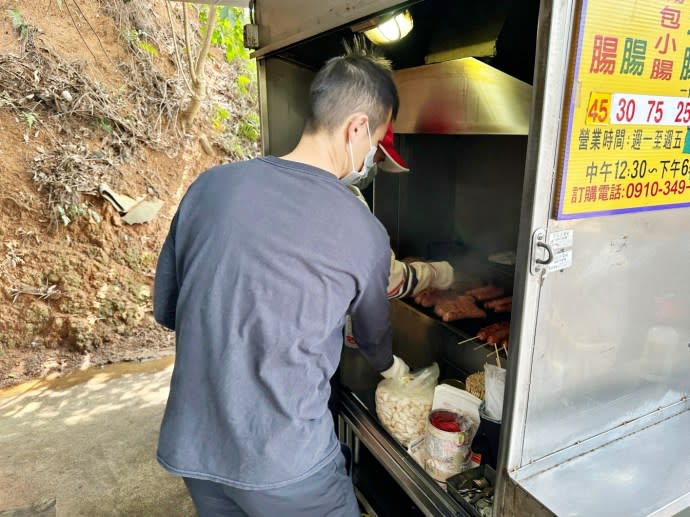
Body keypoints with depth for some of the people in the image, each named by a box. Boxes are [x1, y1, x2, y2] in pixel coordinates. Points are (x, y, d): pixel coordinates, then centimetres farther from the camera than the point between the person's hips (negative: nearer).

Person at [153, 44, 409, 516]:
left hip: (192, 447, 5)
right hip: (285, 463, -4)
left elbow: (166, 308, 5)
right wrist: (390, 365, 28)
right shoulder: (364, 232, -14)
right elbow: (373, 335, 5)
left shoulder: (210, 185, -5)